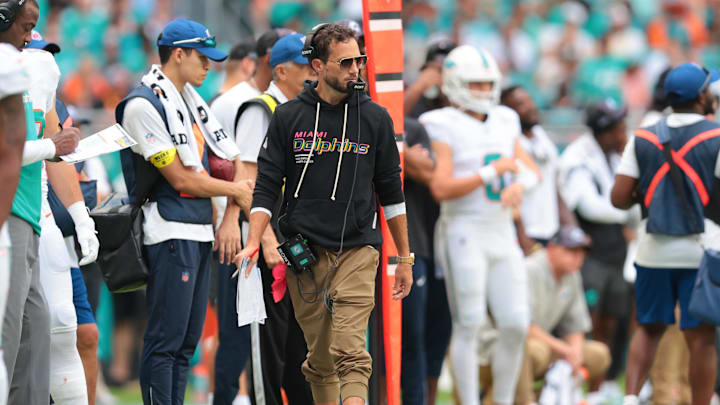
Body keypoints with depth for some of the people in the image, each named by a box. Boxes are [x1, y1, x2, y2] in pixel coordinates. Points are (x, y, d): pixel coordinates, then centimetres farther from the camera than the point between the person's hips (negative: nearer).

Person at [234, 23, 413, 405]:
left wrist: (404, 258, 15)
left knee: (350, 353, -15)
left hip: (357, 250, -1)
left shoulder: (375, 118, 7)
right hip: (304, 254, 1)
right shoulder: (288, 117, 4)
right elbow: (267, 186, 4)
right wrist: (253, 244, -11)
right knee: (320, 359, 5)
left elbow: (391, 191, 14)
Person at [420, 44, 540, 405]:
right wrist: (492, 172, -15)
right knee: (469, 326, -6)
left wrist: (520, 185, -10)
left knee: (515, 326, 2)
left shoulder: (503, 122, 12)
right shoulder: (444, 127, -7)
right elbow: (441, 188, -16)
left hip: (502, 233, 6)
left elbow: (531, 170, 14)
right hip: (463, 232, -6)